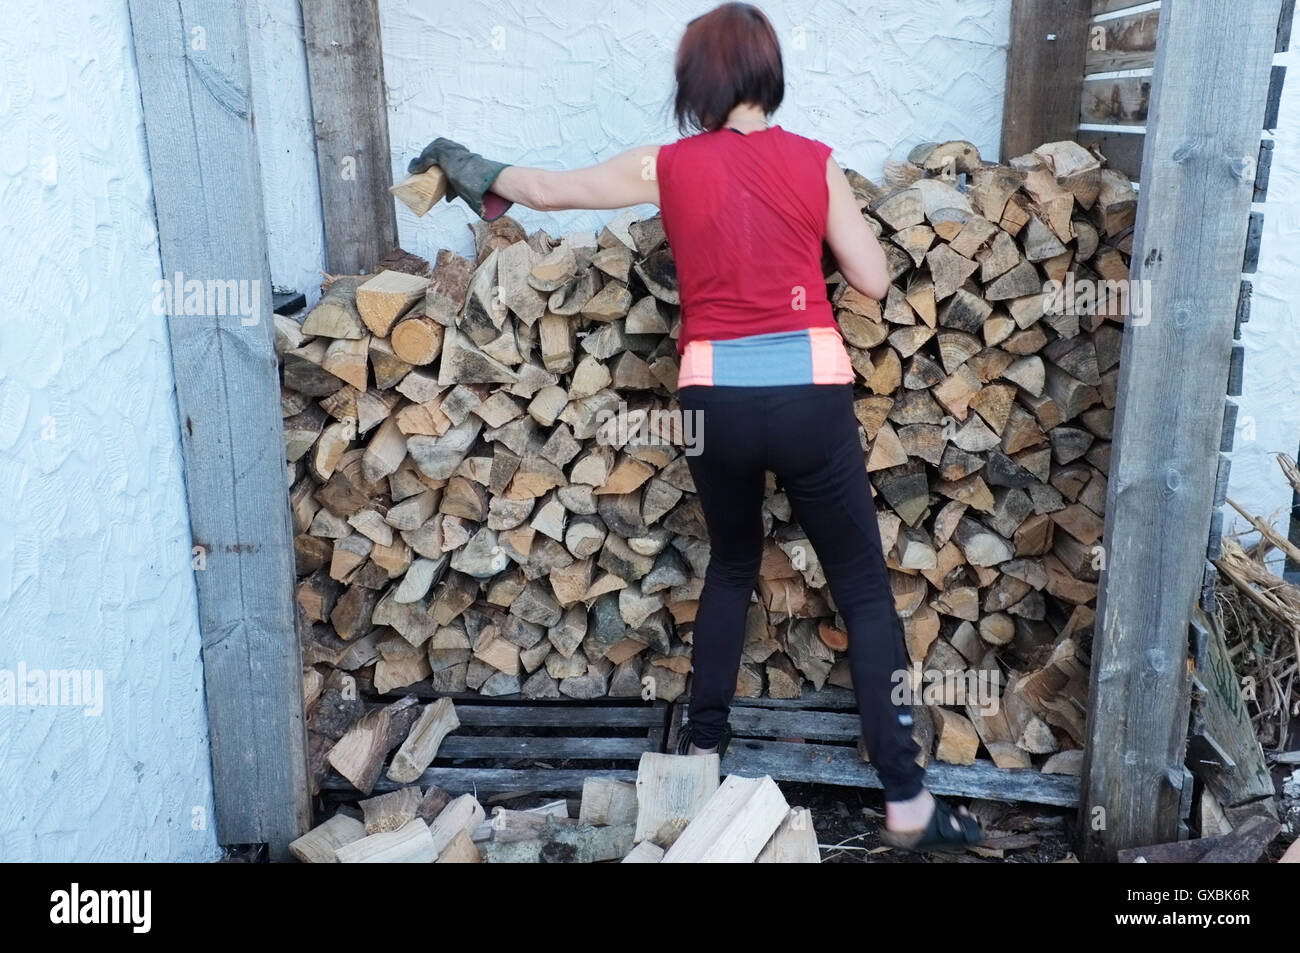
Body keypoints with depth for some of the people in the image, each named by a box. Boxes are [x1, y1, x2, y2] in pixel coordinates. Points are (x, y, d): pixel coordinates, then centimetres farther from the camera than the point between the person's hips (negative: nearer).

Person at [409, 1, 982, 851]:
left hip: (715, 399, 2)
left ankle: (704, 744, 33)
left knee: (733, 563, 26)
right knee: (865, 588, 8)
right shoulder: (816, 161, 3)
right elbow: (874, 281, 6)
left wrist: (471, 167, 34)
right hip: (811, 393, -1)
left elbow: (550, 190, 16)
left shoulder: (668, 167, 4)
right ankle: (907, 802, 12)